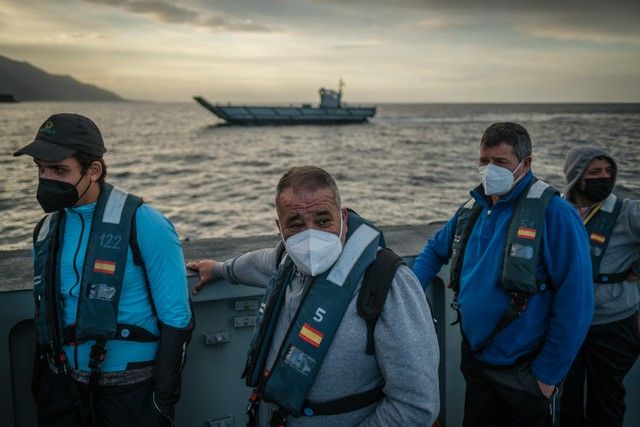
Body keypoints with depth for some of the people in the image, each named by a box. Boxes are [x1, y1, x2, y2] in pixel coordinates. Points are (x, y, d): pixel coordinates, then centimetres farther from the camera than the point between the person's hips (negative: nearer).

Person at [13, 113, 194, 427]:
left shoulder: (142, 224, -16)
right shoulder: (46, 230, 2)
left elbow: (175, 318, -14)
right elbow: (46, 316, 13)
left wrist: (163, 400, -13)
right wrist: (39, 386, 13)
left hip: (130, 392, -5)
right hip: (60, 389, 5)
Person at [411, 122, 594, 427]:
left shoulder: (553, 213, -17)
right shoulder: (472, 209, 3)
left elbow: (575, 300, -19)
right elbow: (435, 250, 19)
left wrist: (549, 373, -16)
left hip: (524, 371, -6)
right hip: (475, 361, 6)